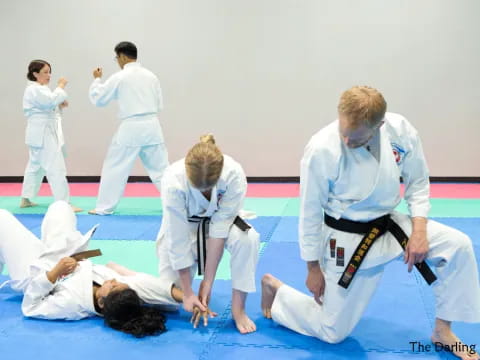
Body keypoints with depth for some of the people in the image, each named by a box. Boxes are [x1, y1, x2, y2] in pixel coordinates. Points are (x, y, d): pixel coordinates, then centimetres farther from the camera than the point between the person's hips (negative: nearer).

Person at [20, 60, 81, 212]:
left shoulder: (39, 89, 19)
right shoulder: (34, 90, -14)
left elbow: (47, 107, 22)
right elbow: (51, 100, -29)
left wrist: (60, 104, 3)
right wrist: (61, 86, -15)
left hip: (41, 133, 11)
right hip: (43, 133, -11)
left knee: (35, 165, 18)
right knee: (56, 168, -13)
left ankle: (26, 199, 28)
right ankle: (64, 203, -13)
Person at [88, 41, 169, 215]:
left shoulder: (119, 77, -6)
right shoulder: (151, 75, 7)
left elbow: (98, 99, 3)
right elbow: (159, 105, 13)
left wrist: (97, 79, 18)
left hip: (130, 128, -4)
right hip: (152, 126, 4)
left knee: (115, 168, 7)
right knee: (160, 167, 12)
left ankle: (104, 207, 13)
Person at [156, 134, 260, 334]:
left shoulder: (234, 174, -35)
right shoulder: (173, 180, -36)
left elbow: (219, 227, -28)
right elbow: (178, 241, -30)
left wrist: (208, 281, -25)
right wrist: (187, 292, -23)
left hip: (218, 219, 1)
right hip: (183, 225, 0)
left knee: (247, 239, -32)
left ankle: (238, 309, -16)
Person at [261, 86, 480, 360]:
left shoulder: (401, 130, -16)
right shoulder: (322, 149, -26)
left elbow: (418, 183, 2)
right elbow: (310, 212, -15)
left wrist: (419, 230, -12)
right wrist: (313, 268, -6)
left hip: (390, 225, 5)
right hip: (347, 240, -4)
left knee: (458, 245, -13)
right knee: (332, 332, 5)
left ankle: (443, 331, 7)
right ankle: (275, 288, 31)